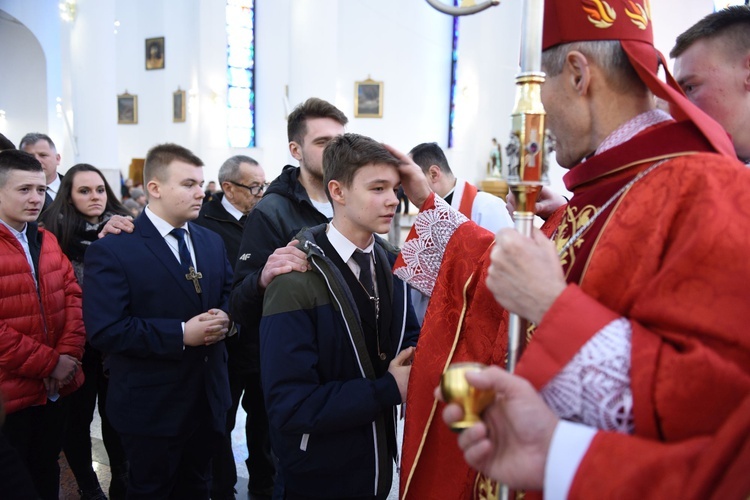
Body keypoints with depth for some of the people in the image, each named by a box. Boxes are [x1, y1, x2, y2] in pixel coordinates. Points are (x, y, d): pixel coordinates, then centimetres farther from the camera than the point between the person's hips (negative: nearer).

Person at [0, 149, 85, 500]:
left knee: (47, 471, 21)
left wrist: (67, 354, -8)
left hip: (55, 387, 6)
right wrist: (48, 363, -16)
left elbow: (72, 296, 5)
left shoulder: (46, 240, 10)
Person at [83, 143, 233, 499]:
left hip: (209, 398, 6)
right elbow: (104, 331, -22)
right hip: (152, 406, -5)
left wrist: (224, 319, -11)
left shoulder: (212, 241, 6)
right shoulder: (112, 249, -15)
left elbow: (229, 294, 13)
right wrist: (180, 334, -25)